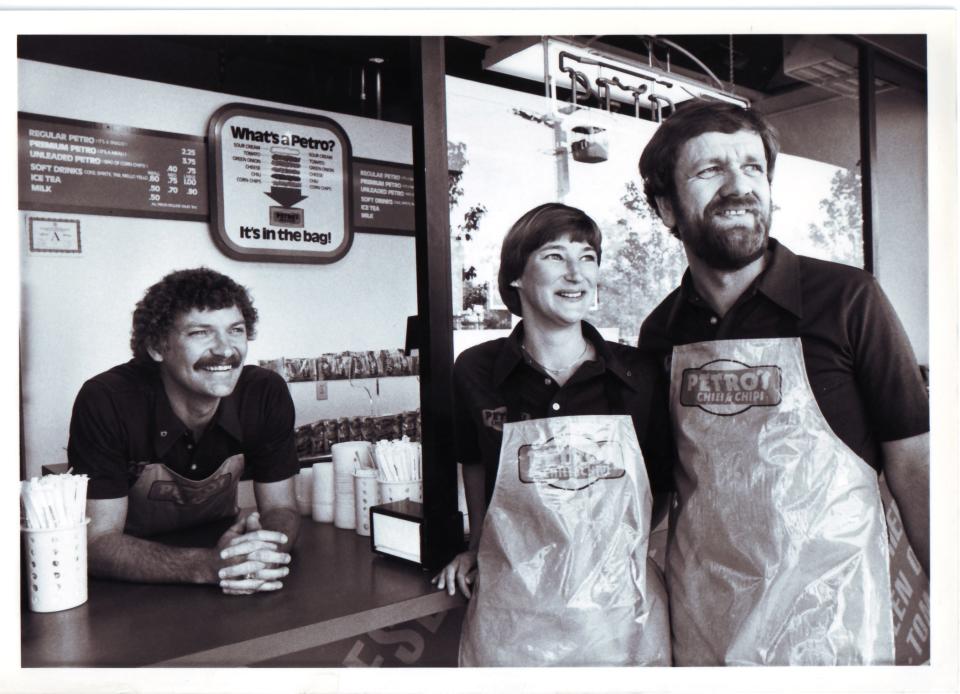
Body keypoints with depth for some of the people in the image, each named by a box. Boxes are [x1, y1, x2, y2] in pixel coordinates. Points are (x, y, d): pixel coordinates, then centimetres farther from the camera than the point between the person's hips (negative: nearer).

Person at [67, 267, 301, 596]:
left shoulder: (267, 393, -13)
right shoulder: (106, 402, -21)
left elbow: (281, 507, -6)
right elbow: (97, 542, -20)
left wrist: (265, 553, -28)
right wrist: (206, 566, -34)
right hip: (130, 593, -2)